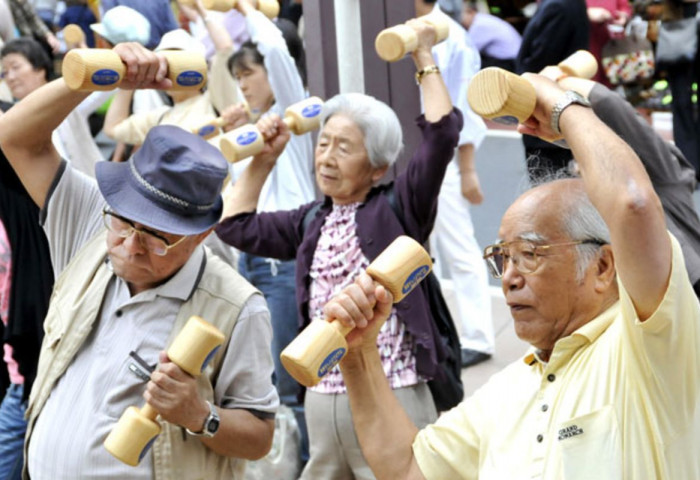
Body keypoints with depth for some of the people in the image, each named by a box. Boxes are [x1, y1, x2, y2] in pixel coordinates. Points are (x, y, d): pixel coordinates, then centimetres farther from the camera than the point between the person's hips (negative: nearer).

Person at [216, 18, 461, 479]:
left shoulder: (396, 207, -3)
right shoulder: (312, 221, 13)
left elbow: (443, 133, -13)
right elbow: (236, 225, 16)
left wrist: (425, 59, -7)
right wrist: (263, 159, 15)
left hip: (391, 396, -6)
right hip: (322, 398, 6)